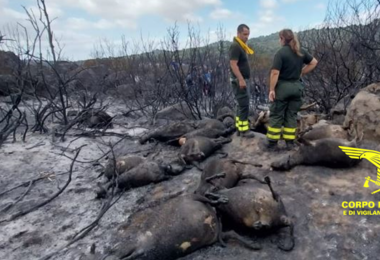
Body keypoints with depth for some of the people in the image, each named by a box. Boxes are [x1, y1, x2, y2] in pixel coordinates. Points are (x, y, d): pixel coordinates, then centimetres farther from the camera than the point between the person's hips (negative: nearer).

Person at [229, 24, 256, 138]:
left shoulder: (241, 46, 17)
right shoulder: (235, 46, -13)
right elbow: (233, 64, -23)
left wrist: (243, 79, 17)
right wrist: (241, 79, -28)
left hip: (243, 80, 10)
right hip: (239, 80, -10)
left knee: (241, 105, 12)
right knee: (244, 105, -8)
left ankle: (239, 128, 19)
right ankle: (244, 129, -1)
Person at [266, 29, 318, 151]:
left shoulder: (281, 53, -13)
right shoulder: (301, 52, 7)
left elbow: (275, 73, -20)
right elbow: (314, 62, 16)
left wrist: (271, 89, -15)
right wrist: (301, 73, 13)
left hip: (282, 86, -6)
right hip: (297, 86, 6)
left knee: (276, 115, 3)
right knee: (291, 115, 12)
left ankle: (272, 143, 7)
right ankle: (290, 143, 16)